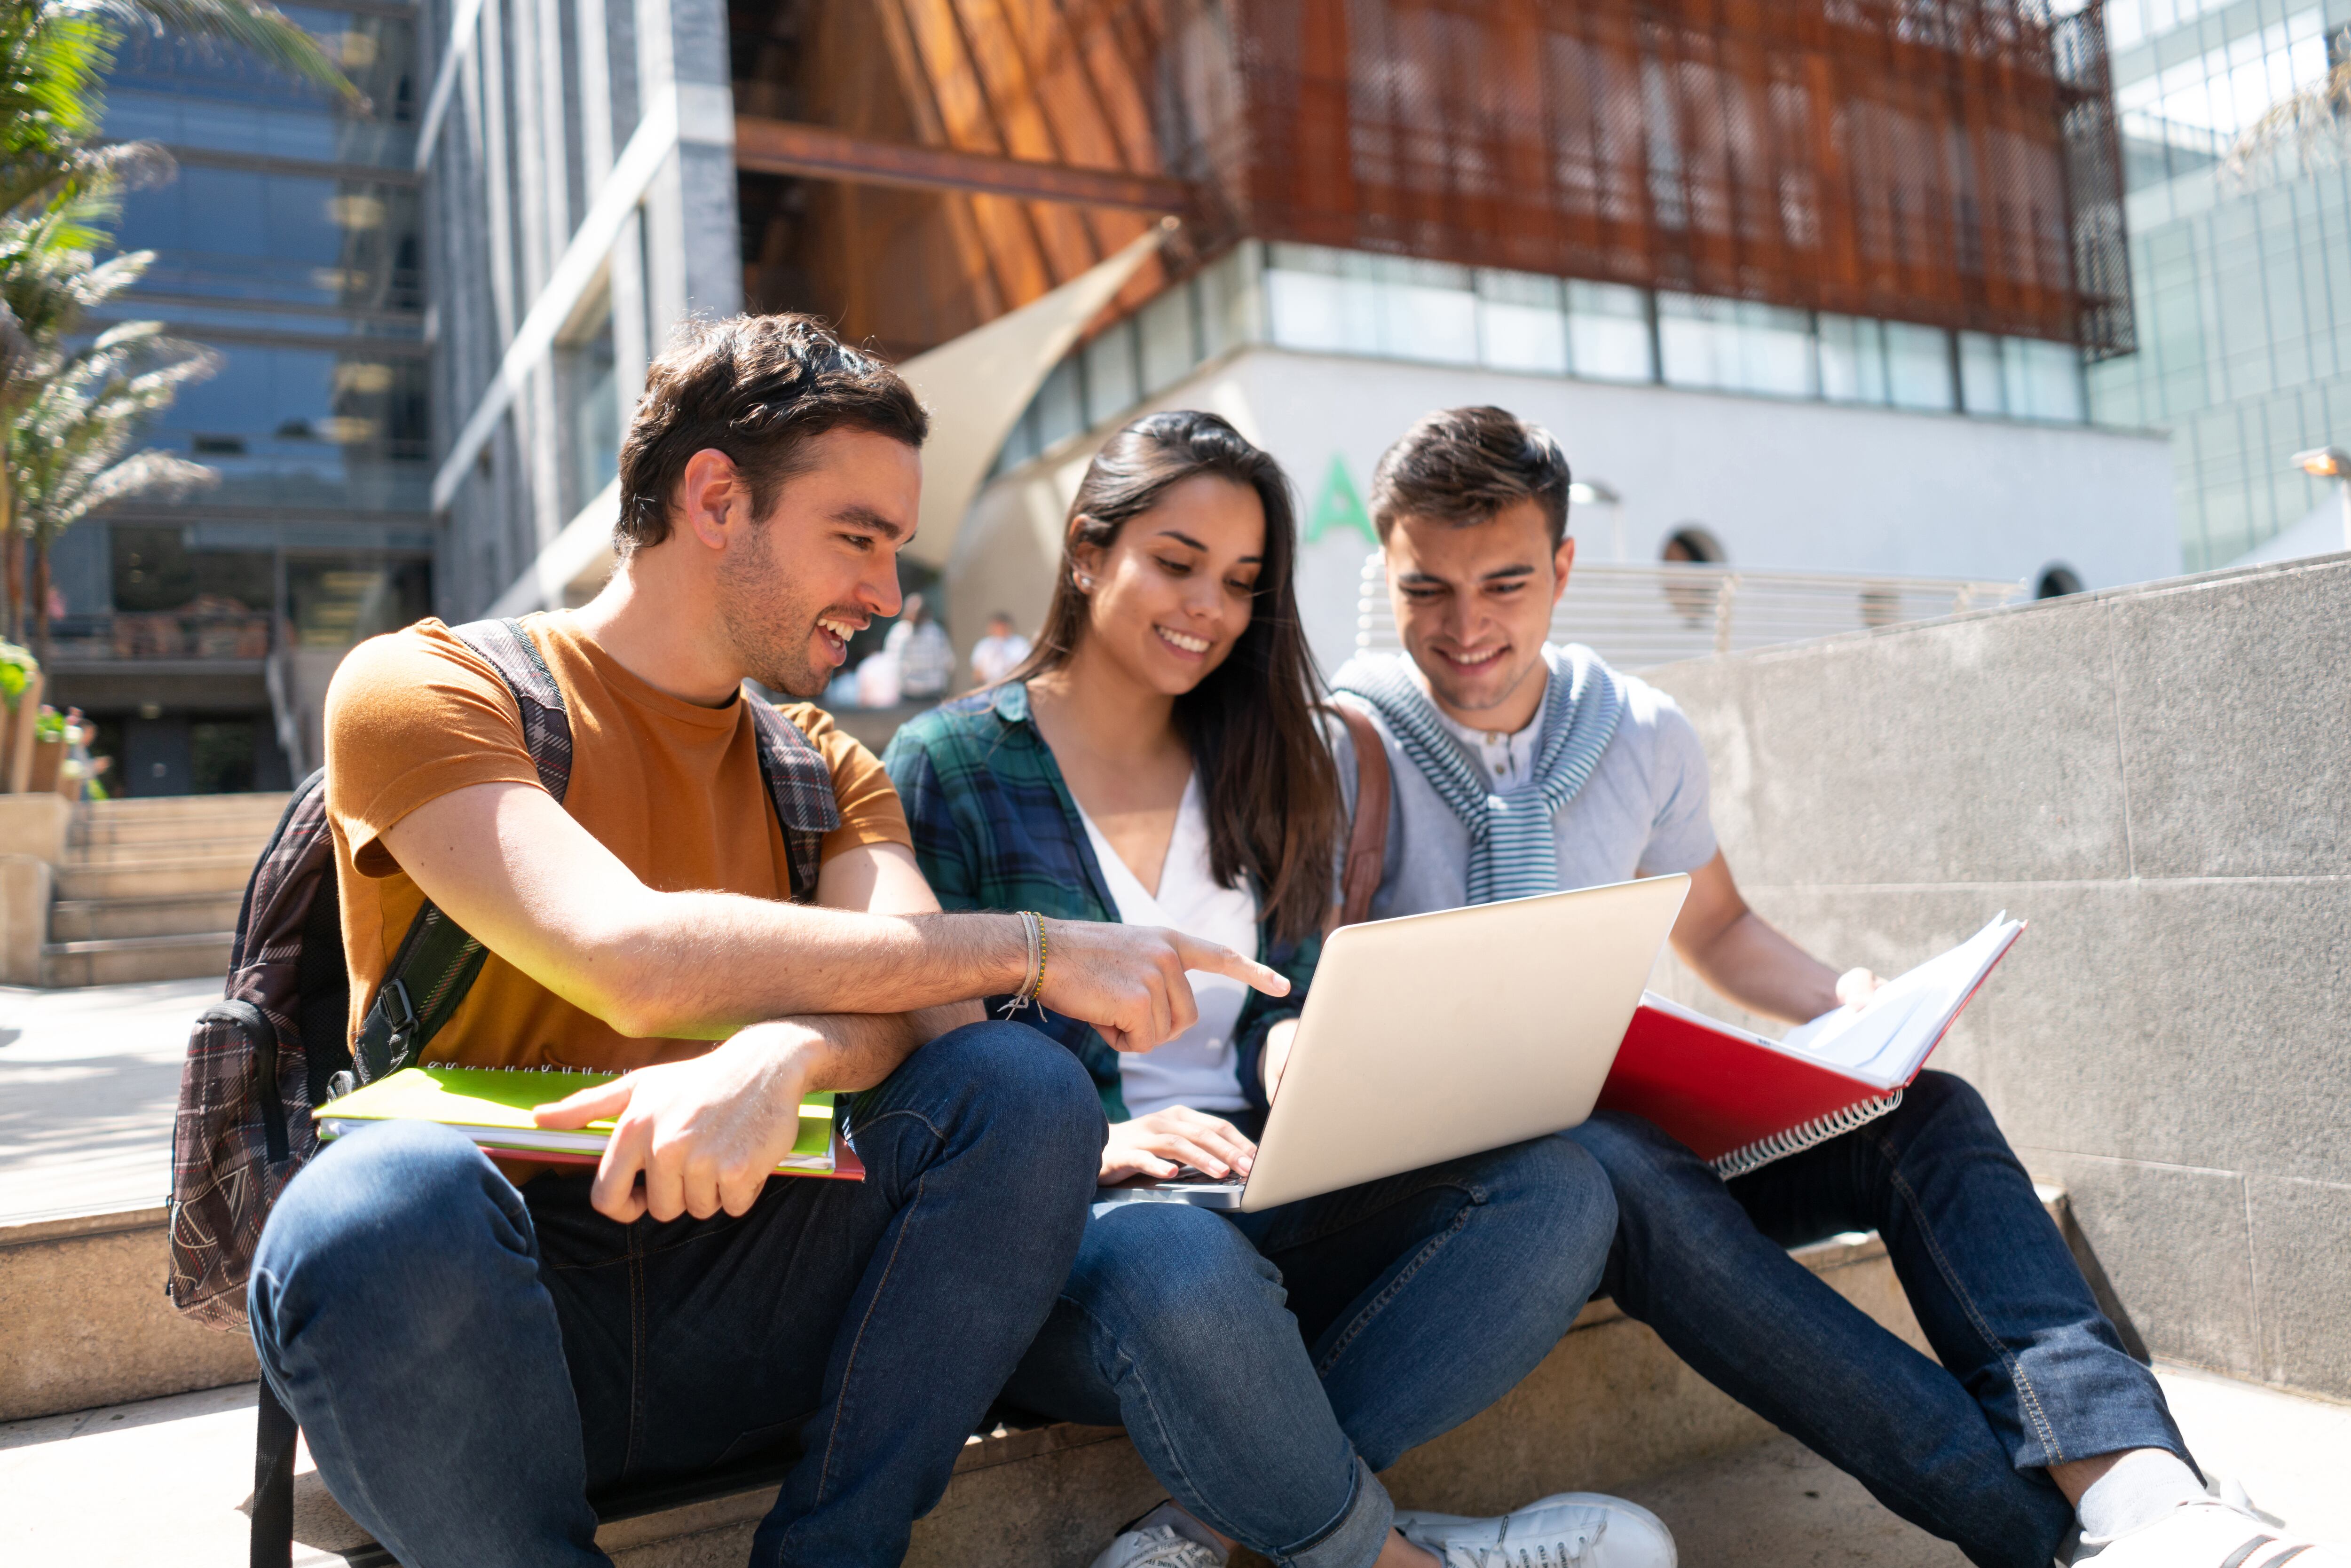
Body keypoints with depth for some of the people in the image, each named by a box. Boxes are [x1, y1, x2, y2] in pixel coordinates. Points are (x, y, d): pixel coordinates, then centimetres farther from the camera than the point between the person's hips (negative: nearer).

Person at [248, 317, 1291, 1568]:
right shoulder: (423, 688, -4)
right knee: (387, 1204, -36)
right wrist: (1032, 948, -19)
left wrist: (778, 1058, -31)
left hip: (740, 1316, 4)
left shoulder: (822, 771, 13)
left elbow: (923, 995, -7)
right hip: (485, 1326, -3)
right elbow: (631, 959, -22)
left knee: (1024, 1090, -19)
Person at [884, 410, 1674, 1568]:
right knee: (1176, 1260, -40)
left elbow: (1288, 1011, 13)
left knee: (1554, 1192, -19)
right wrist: (1082, 1142, -23)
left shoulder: (1262, 777, 16)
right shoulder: (949, 766, 1)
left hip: (1263, 1205, 5)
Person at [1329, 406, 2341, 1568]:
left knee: (1926, 1115, -15)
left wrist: (1842, 1003, 0)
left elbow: (1716, 929, 19)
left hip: (1637, 1129, 5)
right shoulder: (1345, 749, -8)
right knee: (1619, 1171, -36)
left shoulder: (1644, 734, 6)